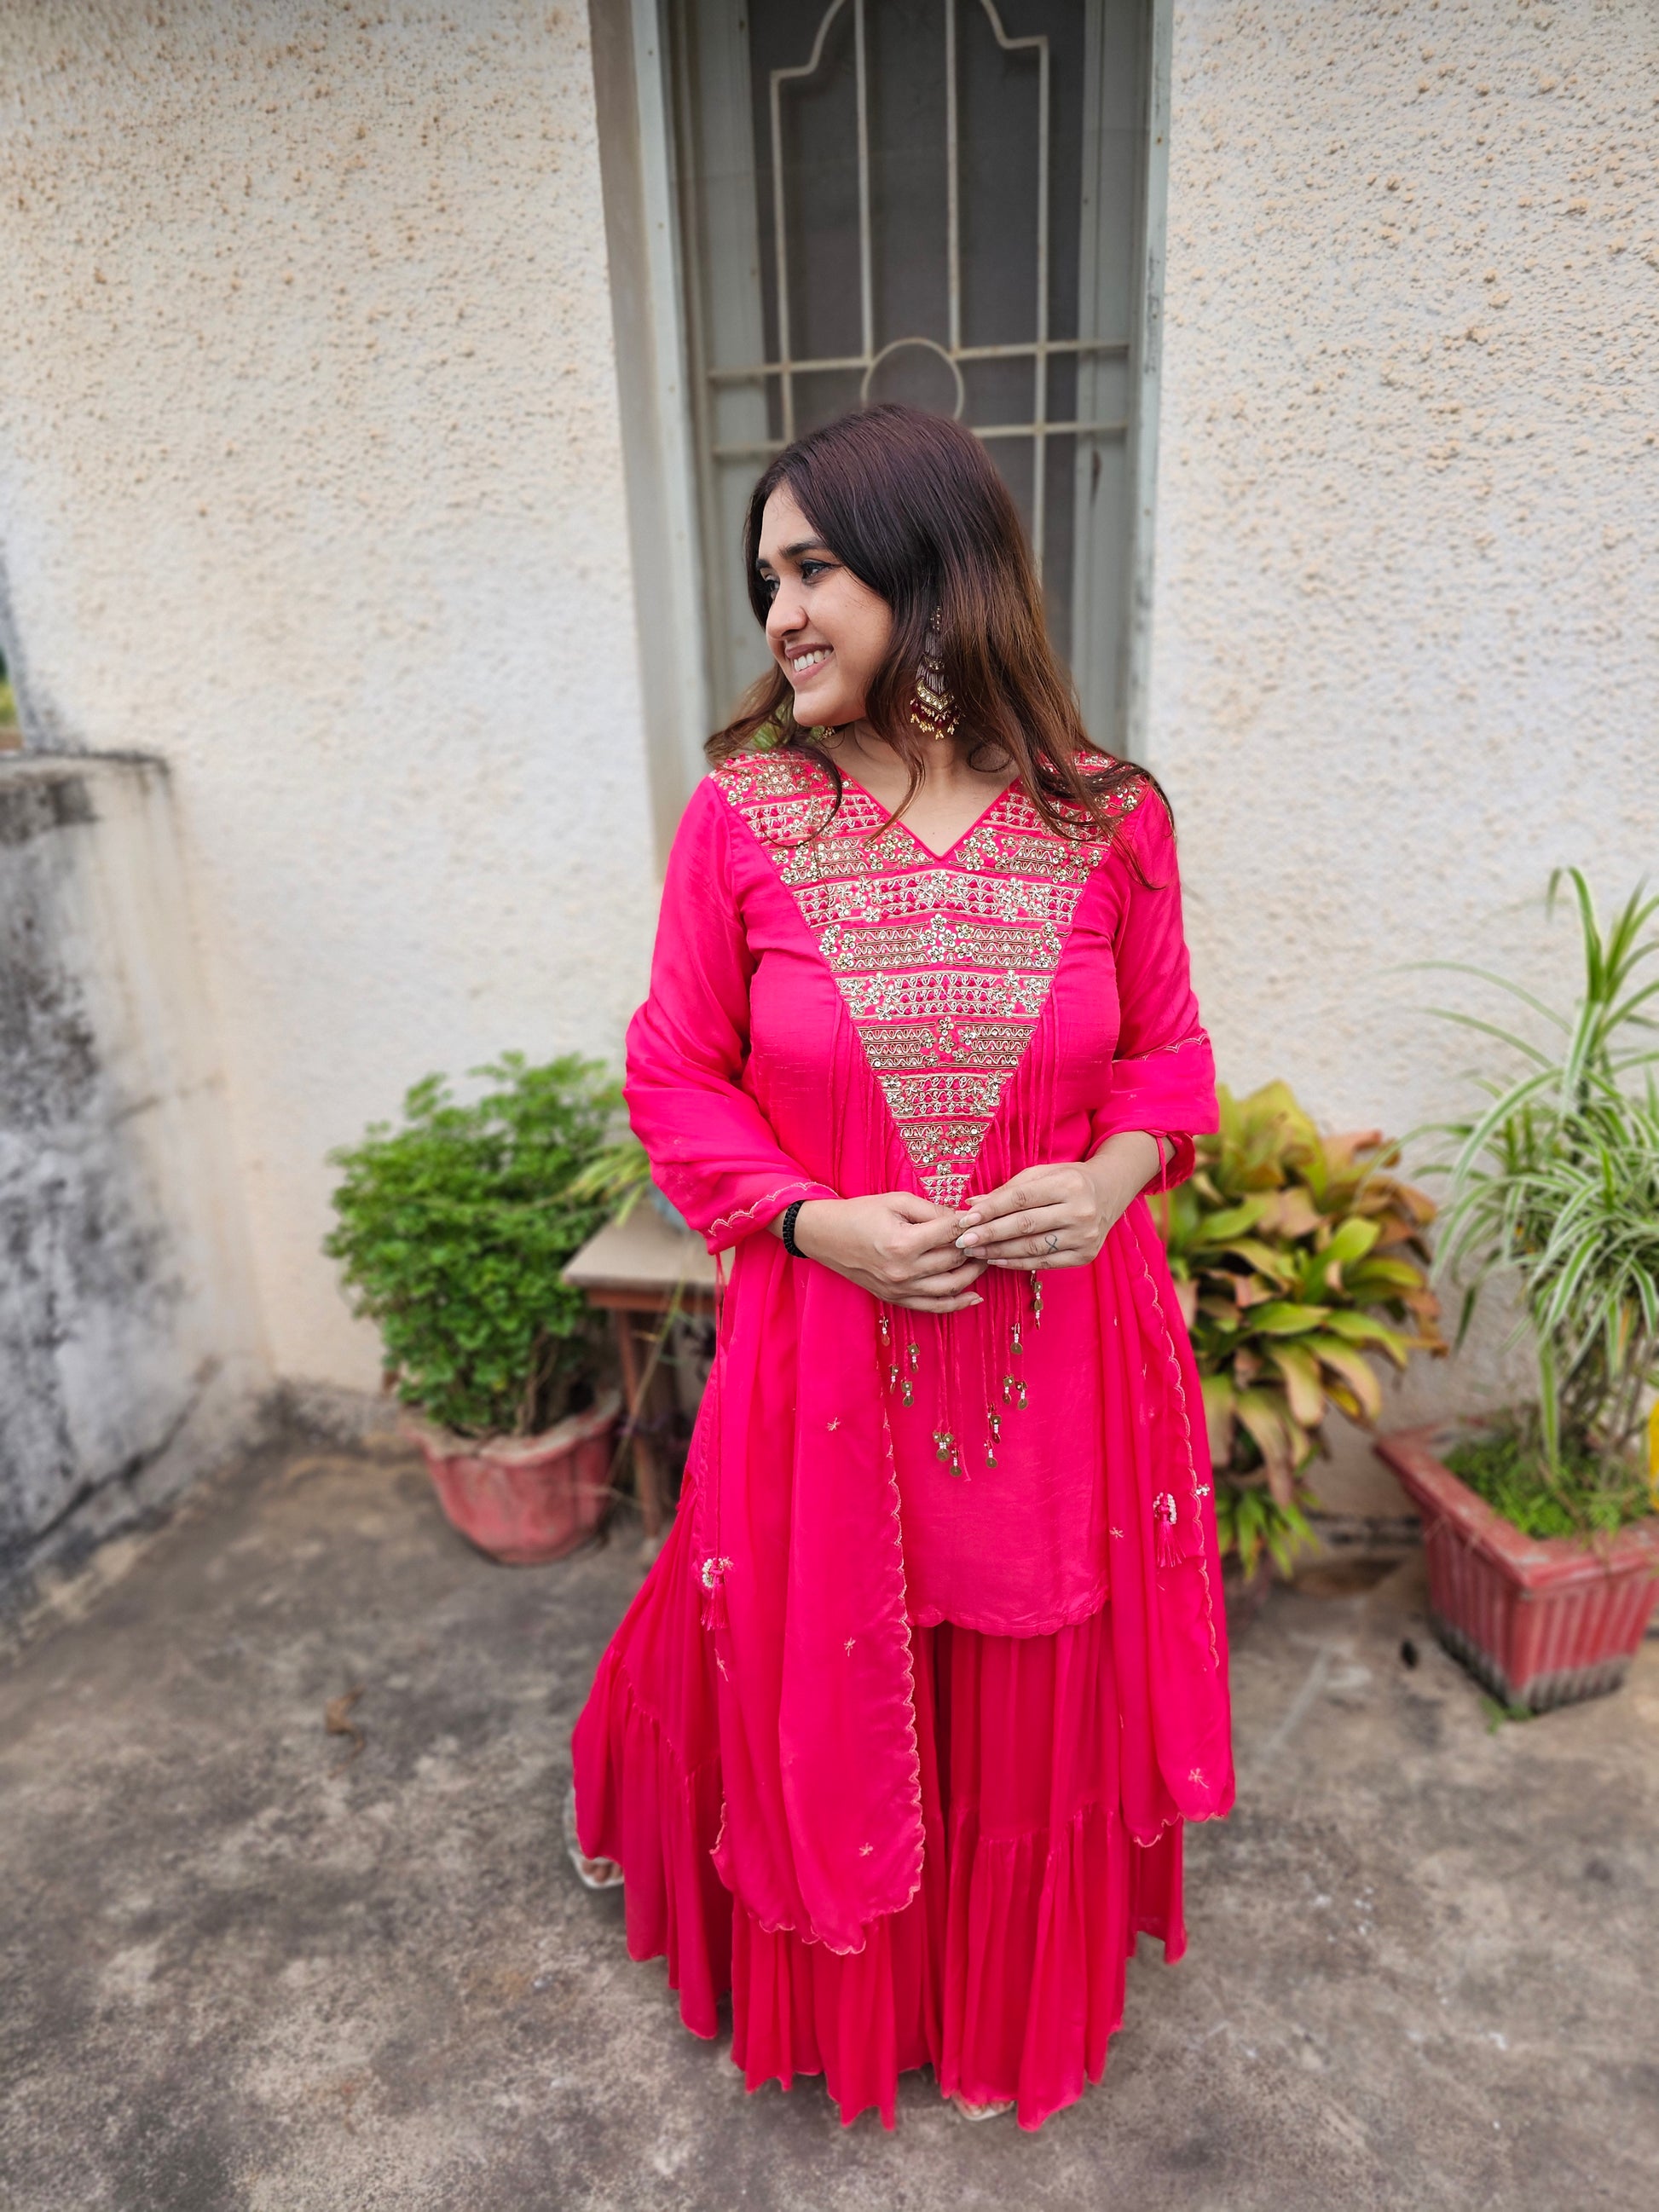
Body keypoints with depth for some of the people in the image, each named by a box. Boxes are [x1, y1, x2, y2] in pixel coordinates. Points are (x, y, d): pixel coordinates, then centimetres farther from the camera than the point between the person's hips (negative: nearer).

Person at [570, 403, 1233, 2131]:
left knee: (1040, 1698, 20)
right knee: (822, 1685, 20)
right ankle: (831, 1990, 56)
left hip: (1064, 1353, 2)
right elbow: (675, 1076, -3)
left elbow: (1165, 1051, 6)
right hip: (827, 1349, -1)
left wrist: (1109, 1178, -14)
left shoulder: (1108, 824, -6)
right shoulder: (740, 817, -8)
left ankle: (1023, 1997, 54)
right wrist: (820, 1221, -16)